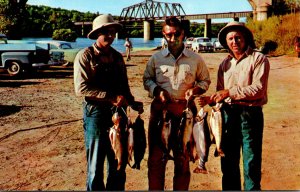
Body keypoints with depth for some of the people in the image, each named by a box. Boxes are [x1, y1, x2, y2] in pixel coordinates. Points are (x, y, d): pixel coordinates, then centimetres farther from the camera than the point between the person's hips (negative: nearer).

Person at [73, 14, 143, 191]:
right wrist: (111, 97, -20)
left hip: (118, 113, 5)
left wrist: (132, 102, 1)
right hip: (96, 114, -5)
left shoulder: (117, 56, 11)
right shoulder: (85, 56, -6)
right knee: (96, 165, 7)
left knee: (119, 163, 14)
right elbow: (81, 88, -16)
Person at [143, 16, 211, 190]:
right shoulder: (156, 58, 6)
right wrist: (156, 90, -6)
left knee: (183, 157, 11)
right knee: (156, 156, 6)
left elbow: (205, 80, 13)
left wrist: (196, 89, -7)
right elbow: (147, 79, 13)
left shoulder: (195, 59, 4)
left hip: (185, 110, 0)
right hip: (160, 109, 1)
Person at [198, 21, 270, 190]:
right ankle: (230, 187, 28)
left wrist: (230, 92, -18)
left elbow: (259, 89, -15)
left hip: (250, 113, -5)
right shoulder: (225, 64, 14)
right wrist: (210, 100, -6)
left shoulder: (258, 59, -4)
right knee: (228, 161, 14)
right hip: (228, 113, 5)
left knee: (251, 162, 2)